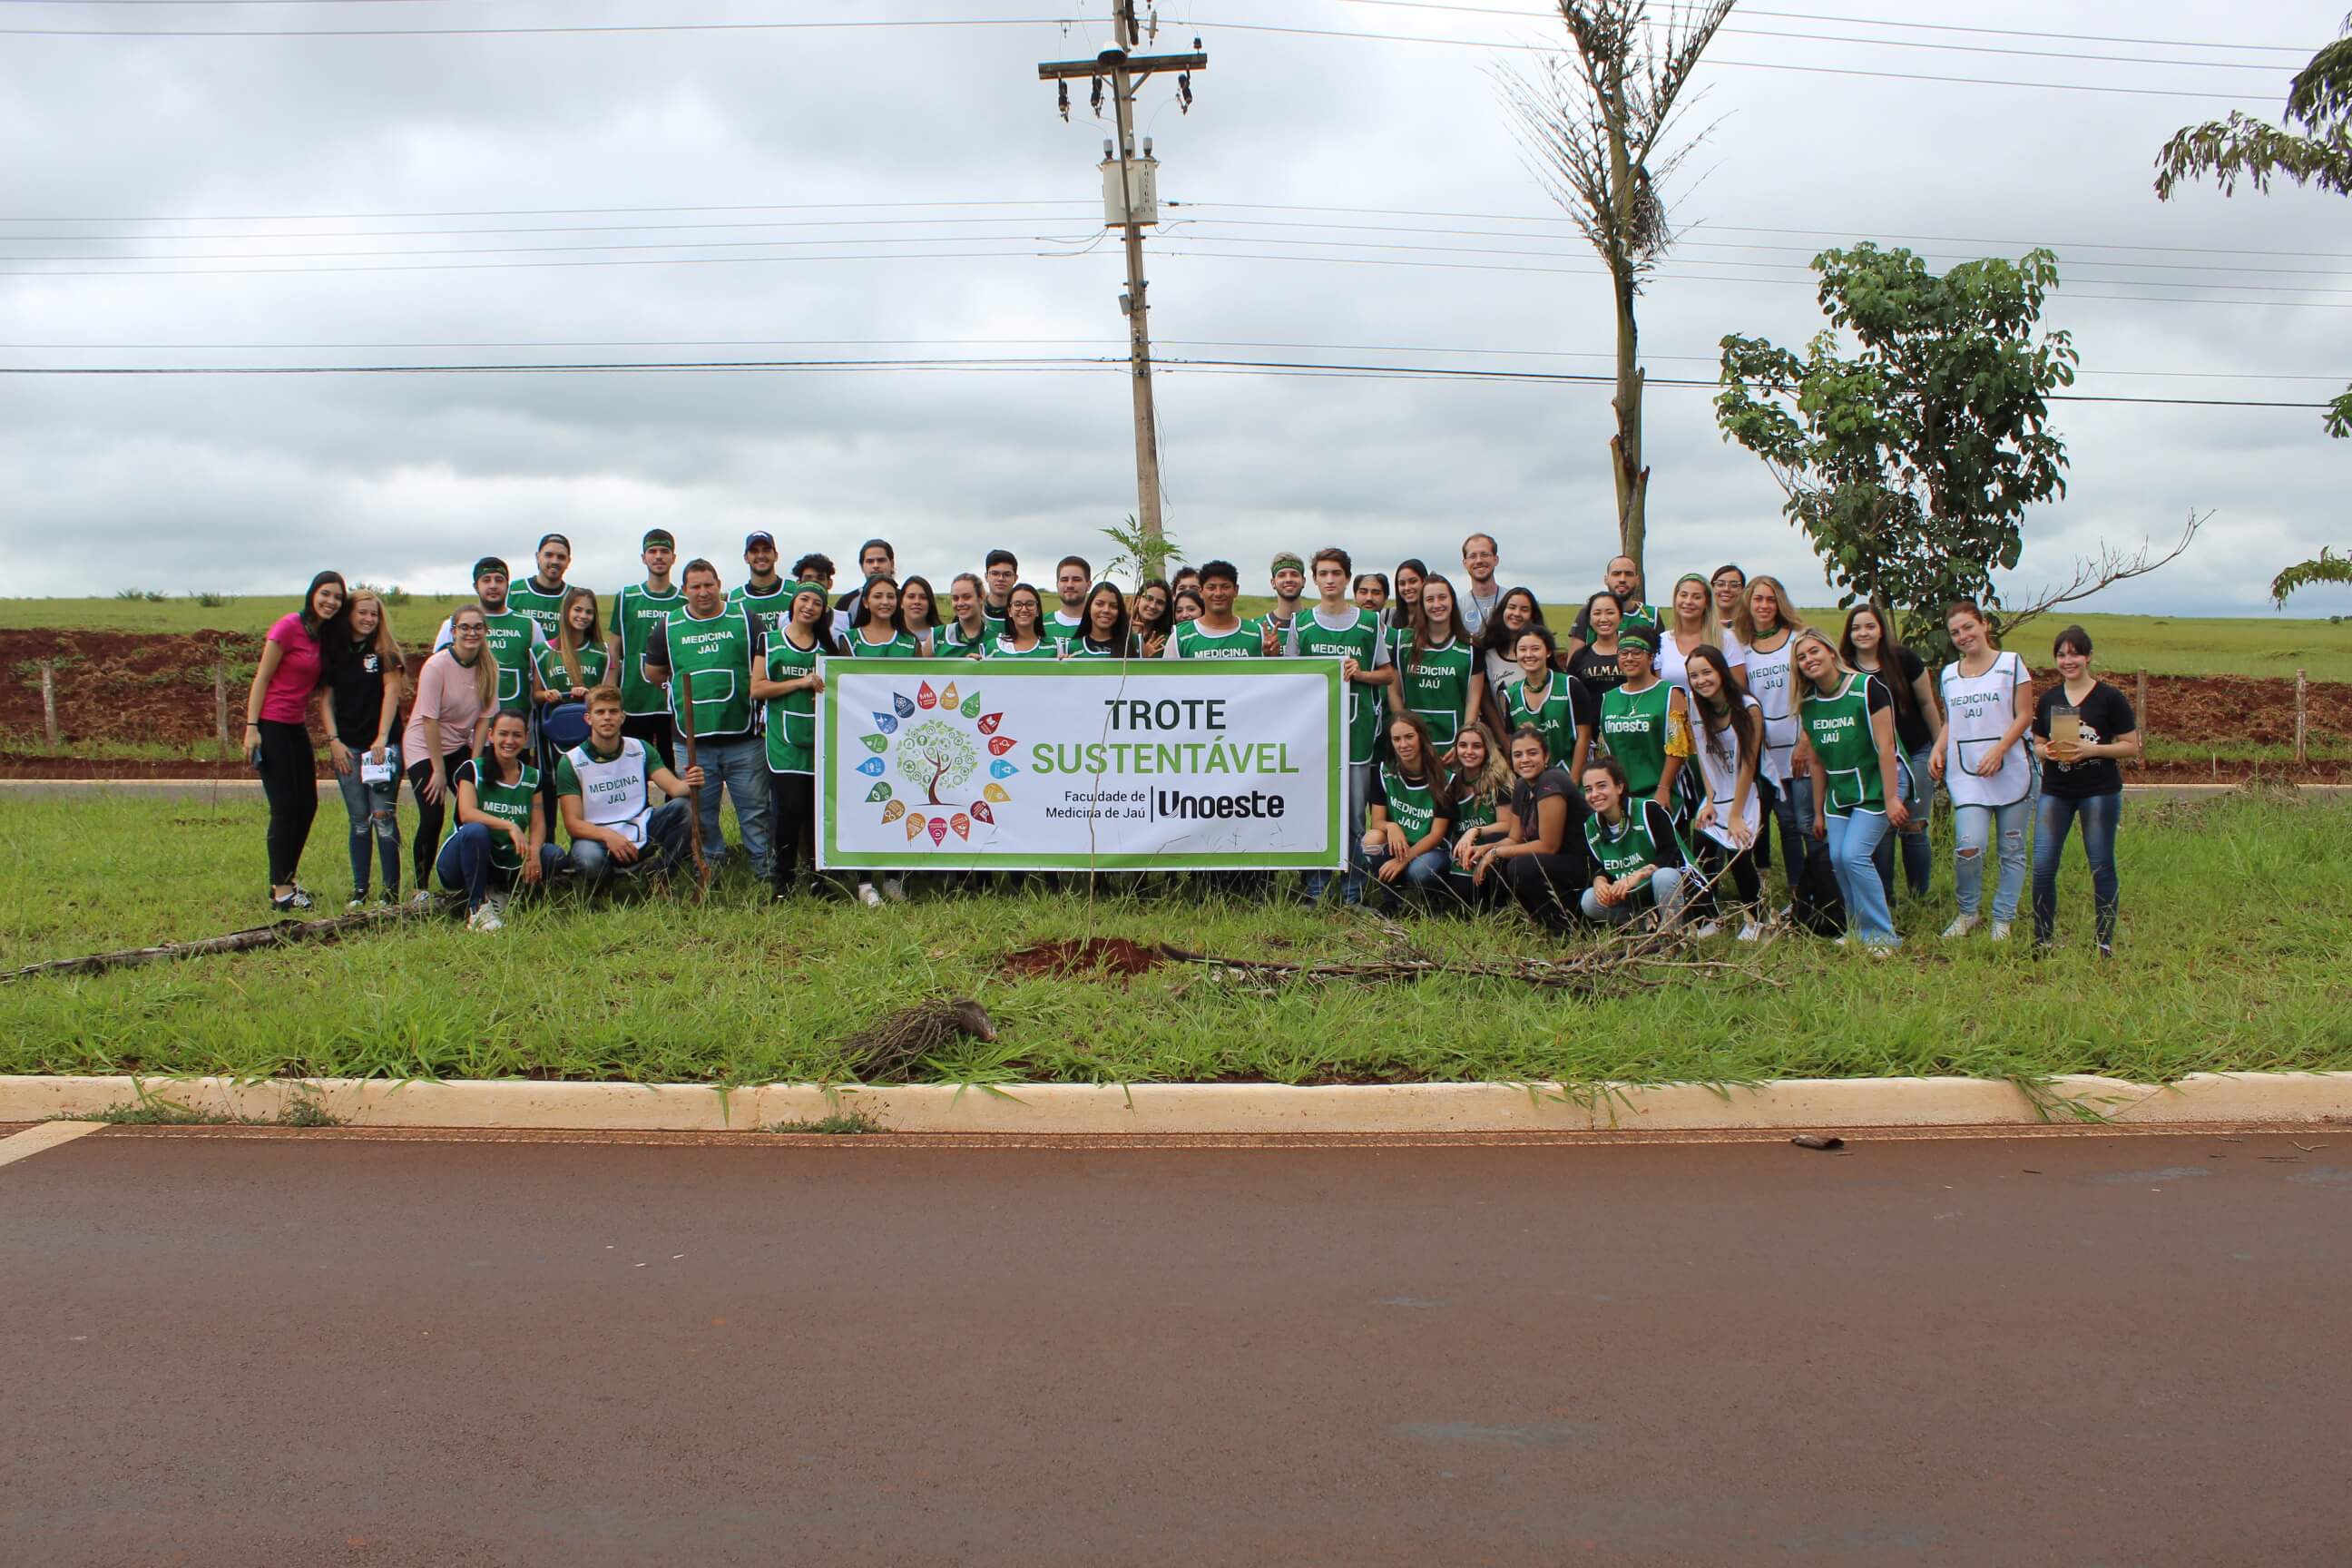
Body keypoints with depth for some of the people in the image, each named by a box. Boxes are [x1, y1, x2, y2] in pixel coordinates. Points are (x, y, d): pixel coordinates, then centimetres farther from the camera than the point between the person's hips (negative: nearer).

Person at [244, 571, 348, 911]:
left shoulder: (326, 637, 11)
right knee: (285, 809, -7)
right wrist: (251, 727, -17)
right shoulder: (289, 626, -12)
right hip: (271, 725, -8)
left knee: (307, 806, 9)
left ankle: (285, 882, 20)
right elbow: (261, 678, -12)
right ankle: (281, 891, -1)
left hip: (296, 727, 8)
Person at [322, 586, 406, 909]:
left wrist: (382, 738, -14)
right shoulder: (334, 652, 9)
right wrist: (333, 740, -1)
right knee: (359, 820, 7)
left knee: (384, 818, -6)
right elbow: (326, 698, 9)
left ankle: (391, 890, -1)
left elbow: (391, 693, -5)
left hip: (382, 745, -3)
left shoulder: (385, 652, 2)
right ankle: (359, 890, 12)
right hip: (347, 747, 3)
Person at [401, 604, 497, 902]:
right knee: (432, 816, -13)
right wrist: (439, 770, -17)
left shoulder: (488, 667, -6)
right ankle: (422, 888, 3)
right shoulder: (437, 665, -20)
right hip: (424, 746, -4)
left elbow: (484, 718, -3)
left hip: (460, 746, 5)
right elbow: (430, 720, -18)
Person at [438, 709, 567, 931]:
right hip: (462, 864, -4)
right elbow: (467, 814, -22)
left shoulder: (532, 777, 7)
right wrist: (510, 825, -36)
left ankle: (497, 893, -3)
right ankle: (477, 908, -23)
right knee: (475, 831, -36)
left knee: (555, 856, -19)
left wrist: (534, 852, -24)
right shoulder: (472, 769, -6)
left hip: (507, 861, 4)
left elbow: (538, 824, -1)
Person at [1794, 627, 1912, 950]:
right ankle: (1859, 929, 14)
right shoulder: (1808, 703, 3)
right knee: (1838, 857, -4)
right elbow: (1815, 761, 9)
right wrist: (1819, 812, 12)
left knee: (1854, 854, -16)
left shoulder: (1867, 688, -16)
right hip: (1839, 790, 6)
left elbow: (1885, 747, -18)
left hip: (1876, 786, -6)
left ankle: (1882, 937, -6)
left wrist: (1891, 798, -20)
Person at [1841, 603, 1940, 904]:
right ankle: (1883, 899, 11)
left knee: (1913, 828, -5)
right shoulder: (1844, 670, -5)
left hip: (1915, 754, -1)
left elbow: (1927, 705, 2)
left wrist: (1940, 748, 7)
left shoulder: (1904, 659, -8)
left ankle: (1920, 898, 9)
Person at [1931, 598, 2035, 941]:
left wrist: (1998, 750, -17)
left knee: (2011, 850, 3)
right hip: (1965, 773, 2)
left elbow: (2024, 716, -4)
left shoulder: (2011, 664, 0)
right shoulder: (1948, 675, 13)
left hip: (2010, 770, -2)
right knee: (1968, 846, -14)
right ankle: (1967, 912, 6)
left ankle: (2002, 919, 15)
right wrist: (1939, 749, 2)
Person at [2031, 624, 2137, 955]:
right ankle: (2042, 939, 6)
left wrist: (2092, 749, -17)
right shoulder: (2048, 699, 10)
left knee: (2101, 866, 2)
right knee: (2042, 866, -3)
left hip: (2100, 791, -4)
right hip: (2055, 791, 4)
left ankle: (2105, 942, 11)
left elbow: (2131, 746, -2)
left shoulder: (2110, 698, -3)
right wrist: (2047, 751, -6)